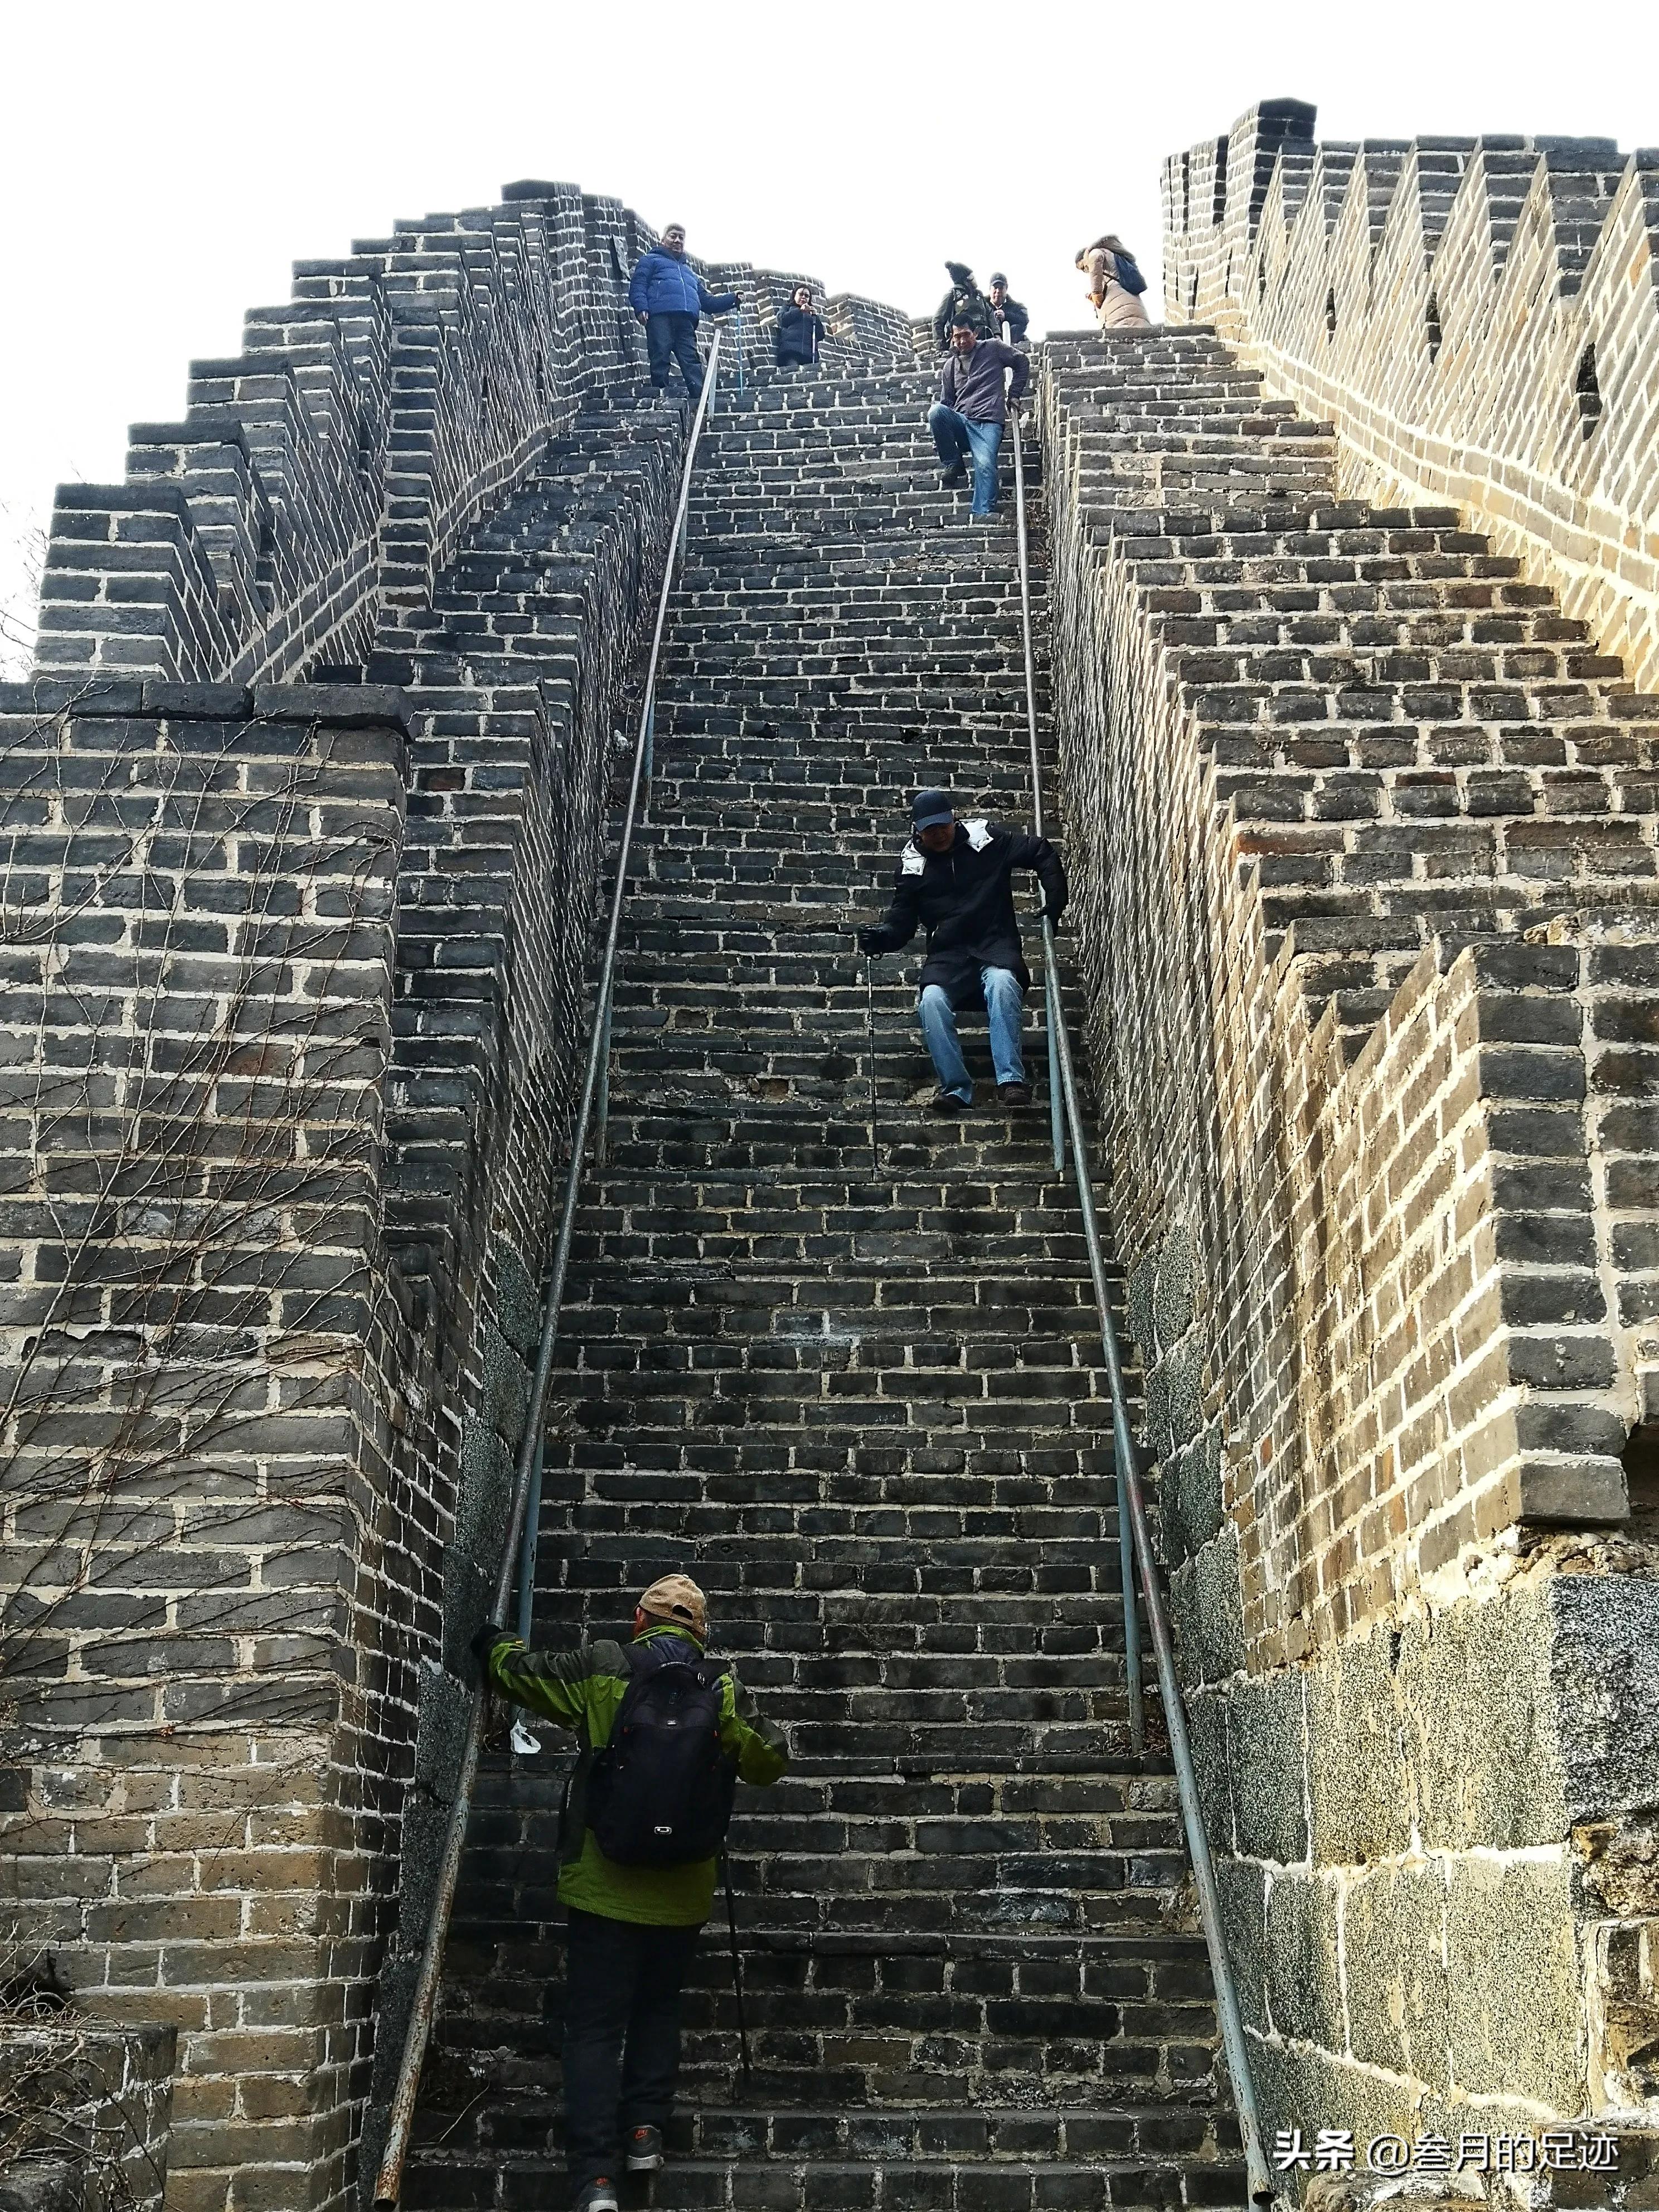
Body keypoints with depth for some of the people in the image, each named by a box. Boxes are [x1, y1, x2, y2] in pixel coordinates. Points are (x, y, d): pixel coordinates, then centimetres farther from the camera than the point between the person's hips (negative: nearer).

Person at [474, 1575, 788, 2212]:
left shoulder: (603, 1668, -6)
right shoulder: (723, 1689, -2)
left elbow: (518, 1671, 3)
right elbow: (771, 1760, 7)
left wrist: (492, 1644, 23)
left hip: (605, 1887, -2)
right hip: (682, 1892, 2)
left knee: (595, 2026, 4)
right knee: (658, 2010, 24)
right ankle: (645, 2130, 17)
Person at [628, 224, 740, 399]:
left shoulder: (690, 272, 40)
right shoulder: (651, 260, 23)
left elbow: (707, 302, 36)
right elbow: (637, 285, 7)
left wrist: (733, 299, 22)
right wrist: (641, 307, -13)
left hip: (686, 321, 4)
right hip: (660, 316, -4)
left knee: (692, 363, -10)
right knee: (660, 359, -14)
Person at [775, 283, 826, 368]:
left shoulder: (811, 314, 35)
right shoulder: (788, 308, 30)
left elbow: (821, 336, 21)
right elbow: (782, 320, 5)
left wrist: (815, 316, 12)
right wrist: (800, 311, 6)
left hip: (810, 353, 2)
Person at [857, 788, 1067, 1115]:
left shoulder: (986, 840, 2)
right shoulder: (914, 865, 6)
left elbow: (1043, 853, 8)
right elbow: (903, 917, 7)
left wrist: (1055, 902, -3)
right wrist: (882, 936, -15)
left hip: (995, 947, -2)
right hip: (948, 956, 2)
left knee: (1002, 984, -36)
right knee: (932, 1001, -30)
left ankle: (1011, 1080, -36)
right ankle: (956, 1088, -24)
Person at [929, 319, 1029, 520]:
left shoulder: (993, 348, 10)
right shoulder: (950, 365, 19)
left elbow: (1022, 363, 18)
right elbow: (946, 402, 19)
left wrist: (1013, 395, 12)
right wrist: (940, 434, 6)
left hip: (988, 422, -3)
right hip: (960, 421, 3)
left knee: (985, 465, -28)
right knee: (936, 410, -29)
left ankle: (982, 514, -35)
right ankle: (953, 465, -14)